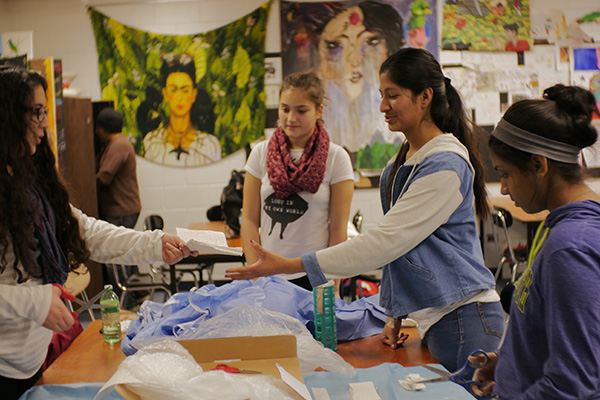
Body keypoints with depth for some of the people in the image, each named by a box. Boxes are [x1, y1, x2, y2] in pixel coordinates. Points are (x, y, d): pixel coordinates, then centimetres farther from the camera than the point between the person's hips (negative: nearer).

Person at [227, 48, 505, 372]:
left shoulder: (446, 164, -18)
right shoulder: (402, 159, 12)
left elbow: (385, 240, -23)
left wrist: (289, 265, -23)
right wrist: (396, 313, 14)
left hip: (463, 318, -8)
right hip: (434, 318, 8)